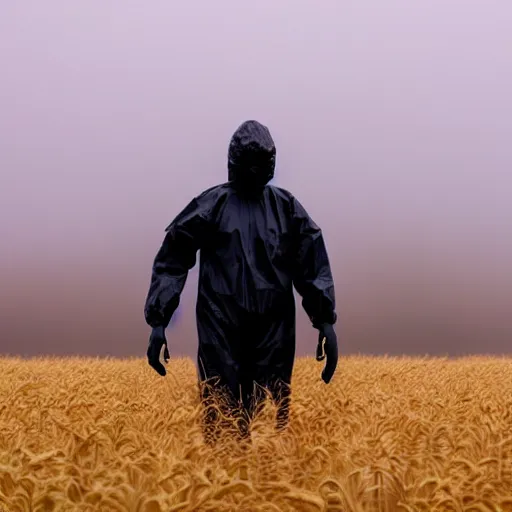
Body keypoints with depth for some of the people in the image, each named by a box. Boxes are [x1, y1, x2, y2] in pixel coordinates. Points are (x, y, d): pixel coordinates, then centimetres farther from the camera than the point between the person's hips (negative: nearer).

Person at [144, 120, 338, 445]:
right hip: (221, 332, -2)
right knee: (220, 416, -4)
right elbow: (171, 261, 2)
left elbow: (314, 266, 9)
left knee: (273, 421, 2)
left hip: (274, 332, 2)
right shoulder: (210, 205, 2)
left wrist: (326, 322, -2)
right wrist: (158, 321, -5)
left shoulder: (288, 208, 9)